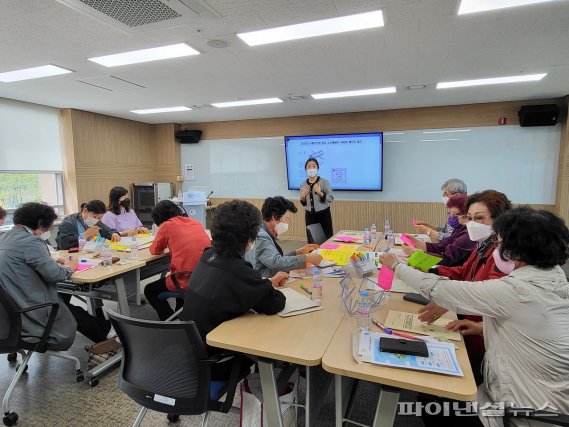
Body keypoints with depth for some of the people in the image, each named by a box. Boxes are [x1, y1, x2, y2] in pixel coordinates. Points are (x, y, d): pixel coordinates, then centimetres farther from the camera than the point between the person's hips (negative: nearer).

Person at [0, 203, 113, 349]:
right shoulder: (30, 241, -22)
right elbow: (54, 274, -24)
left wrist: (54, 261, 7)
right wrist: (69, 267, -4)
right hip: (31, 312, -9)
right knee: (79, 315, 11)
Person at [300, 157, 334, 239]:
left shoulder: (324, 182, -6)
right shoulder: (303, 184, 5)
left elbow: (331, 199, -11)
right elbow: (303, 203, 12)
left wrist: (319, 193, -22)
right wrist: (302, 197, -8)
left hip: (323, 214, -3)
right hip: (310, 215, 3)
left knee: (327, 238, -2)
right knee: (311, 239, 6)